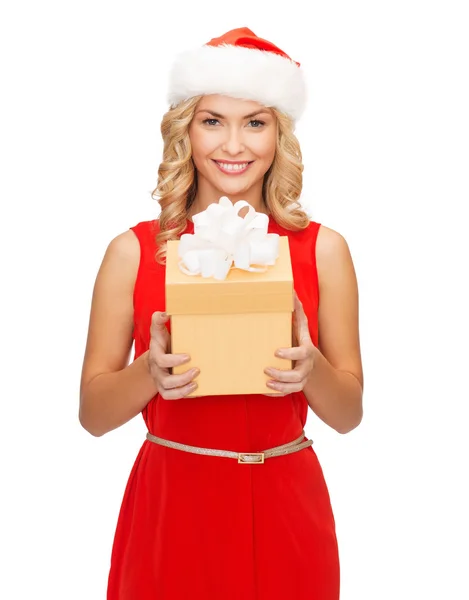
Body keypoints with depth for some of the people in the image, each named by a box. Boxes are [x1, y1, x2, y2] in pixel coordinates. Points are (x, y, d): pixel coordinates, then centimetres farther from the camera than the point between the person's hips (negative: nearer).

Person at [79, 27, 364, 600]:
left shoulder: (323, 249, -2)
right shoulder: (133, 251, -3)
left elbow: (348, 414, 1)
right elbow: (93, 413, -1)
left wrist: (311, 370, -19)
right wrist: (151, 372, -20)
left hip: (285, 511, 1)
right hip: (170, 509, -1)